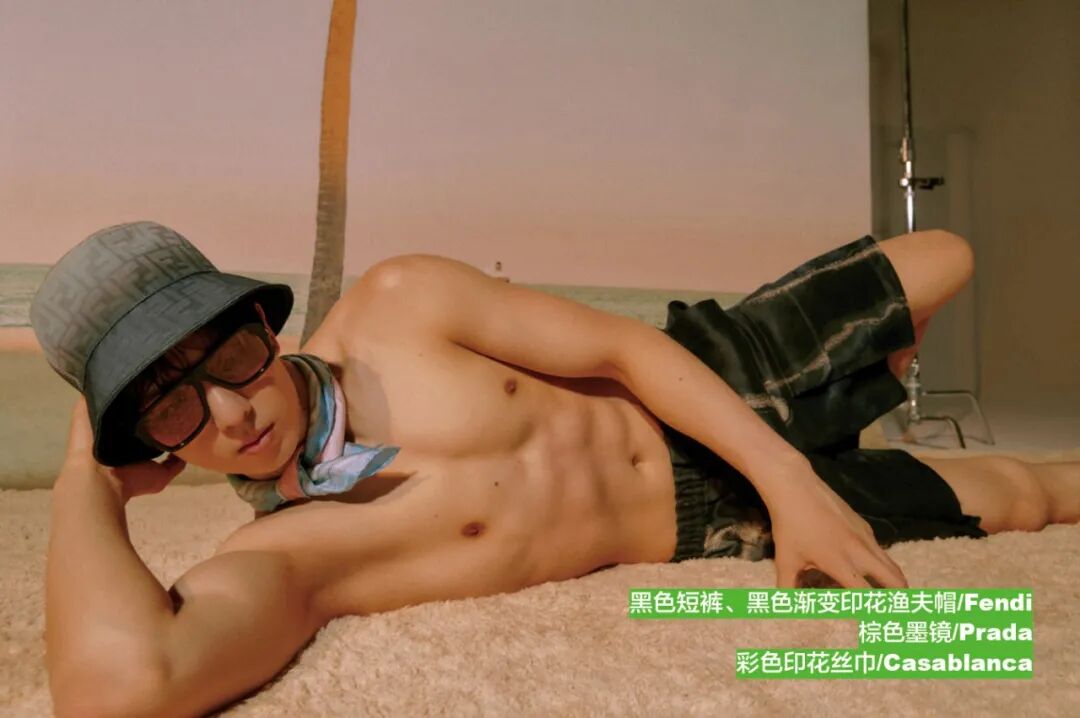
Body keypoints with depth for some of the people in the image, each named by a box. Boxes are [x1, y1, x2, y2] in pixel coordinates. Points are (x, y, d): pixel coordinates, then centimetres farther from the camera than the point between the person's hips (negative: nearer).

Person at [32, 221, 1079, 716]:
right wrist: (87, 479, -31)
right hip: (705, 526, -3)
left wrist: (791, 481, -21)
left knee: (943, 258, 21)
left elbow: (628, 347, -14)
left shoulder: (399, 301, -20)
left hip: (709, 379, 3)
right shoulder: (272, 560, -27)